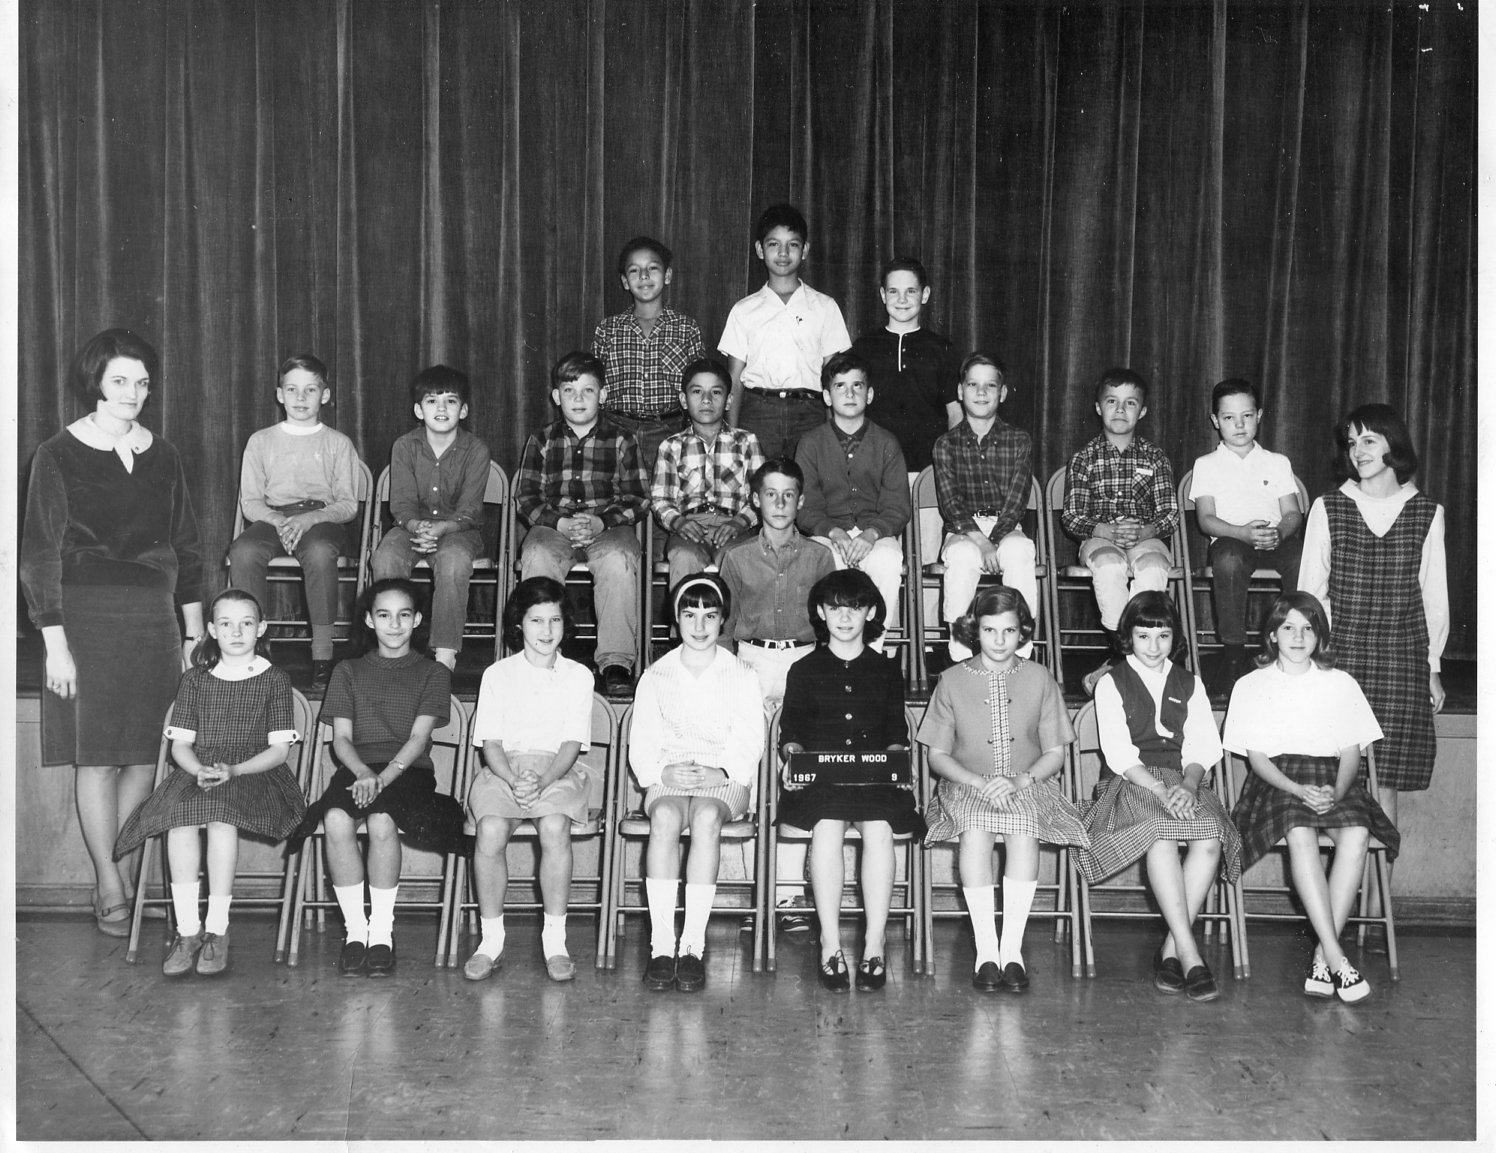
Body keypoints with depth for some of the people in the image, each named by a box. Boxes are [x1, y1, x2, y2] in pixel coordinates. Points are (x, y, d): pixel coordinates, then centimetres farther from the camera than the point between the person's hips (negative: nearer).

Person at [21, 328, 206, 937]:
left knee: (145, 755, 2)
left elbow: (186, 549, 15)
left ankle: (125, 878, 12)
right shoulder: (58, 455, -2)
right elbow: (40, 555, -4)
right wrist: (55, 644, -11)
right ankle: (111, 891, 4)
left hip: (154, 619, 4)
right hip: (86, 618, -4)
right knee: (96, 756, -3)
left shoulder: (162, 456, 11)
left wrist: (195, 630, 11)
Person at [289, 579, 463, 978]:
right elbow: (341, 738, 8)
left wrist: (384, 776, -19)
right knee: (336, 820, -33)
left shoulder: (433, 673, 11)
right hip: (357, 768, 2)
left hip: (408, 770, -2)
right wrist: (363, 771, -15)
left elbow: (418, 738, -2)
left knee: (381, 822, -35)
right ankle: (355, 929, -20)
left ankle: (382, 931, -21)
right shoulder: (348, 671, 18)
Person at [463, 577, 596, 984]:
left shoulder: (578, 676, 9)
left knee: (554, 827, -33)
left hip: (559, 770, -1)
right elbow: (490, 743, 3)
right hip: (504, 768, 1)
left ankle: (555, 939, -21)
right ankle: (491, 938, -15)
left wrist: (542, 782, -18)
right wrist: (514, 779, -17)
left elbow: (572, 744, 0)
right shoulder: (497, 675, 11)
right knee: (490, 831, -31)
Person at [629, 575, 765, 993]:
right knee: (665, 817, -34)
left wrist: (720, 773, -16)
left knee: (707, 818, -36)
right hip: (667, 779, 1)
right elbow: (640, 745, 7)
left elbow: (750, 744, 3)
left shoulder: (742, 676, 12)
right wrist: (663, 771, -13)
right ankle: (661, 943, -37)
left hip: (725, 780, -1)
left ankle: (694, 945, -36)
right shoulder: (656, 676, 15)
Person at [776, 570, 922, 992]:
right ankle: (831, 948, -33)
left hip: (876, 779, 1)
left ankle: (875, 947, -30)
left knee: (879, 827, -33)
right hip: (819, 779, -1)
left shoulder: (887, 672, 20)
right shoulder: (804, 671, 18)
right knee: (827, 825, -34)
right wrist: (793, 757, -8)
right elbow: (790, 732, 13)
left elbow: (897, 735, 16)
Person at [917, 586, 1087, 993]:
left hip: (1029, 785, 0)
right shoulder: (952, 680, 7)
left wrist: (1020, 781, -13)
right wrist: (979, 782, -13)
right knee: (976, 829, -35)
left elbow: (1055, 753, 6)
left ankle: (1012, 949, -31)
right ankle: (985, 950, -30)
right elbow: (937, 755, 5)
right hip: (968, 786, 0)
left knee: (1023, 826, -35)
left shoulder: (1039, 678, 8)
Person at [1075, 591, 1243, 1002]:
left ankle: (1171, 949, -23)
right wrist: (1160, 791, -18)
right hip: (1128, 784, -3)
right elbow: (1119, 754, -4)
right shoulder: (1111, 684, 8)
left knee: (1212, 835, -30)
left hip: (1181, 780, 3)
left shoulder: (1189, 684, 20)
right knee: (1162, 834, -36)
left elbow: (1202, 748, 9)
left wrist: (1188, 785, -13)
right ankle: (1189, 955, -35)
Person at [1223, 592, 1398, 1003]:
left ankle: (1323, 954, -29)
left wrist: (1336, 791, -12)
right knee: (1300, 834, -36)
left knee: (1356, 832, -32)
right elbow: (1256, 756, 3)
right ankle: (1336, 958, -38)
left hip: (1333, 781, 2)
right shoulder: (1251, 686, 11)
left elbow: (1352, 751, 10)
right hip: (1277, 780, -2)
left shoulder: (1342, 684, 16)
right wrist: (1297, 790, -15)